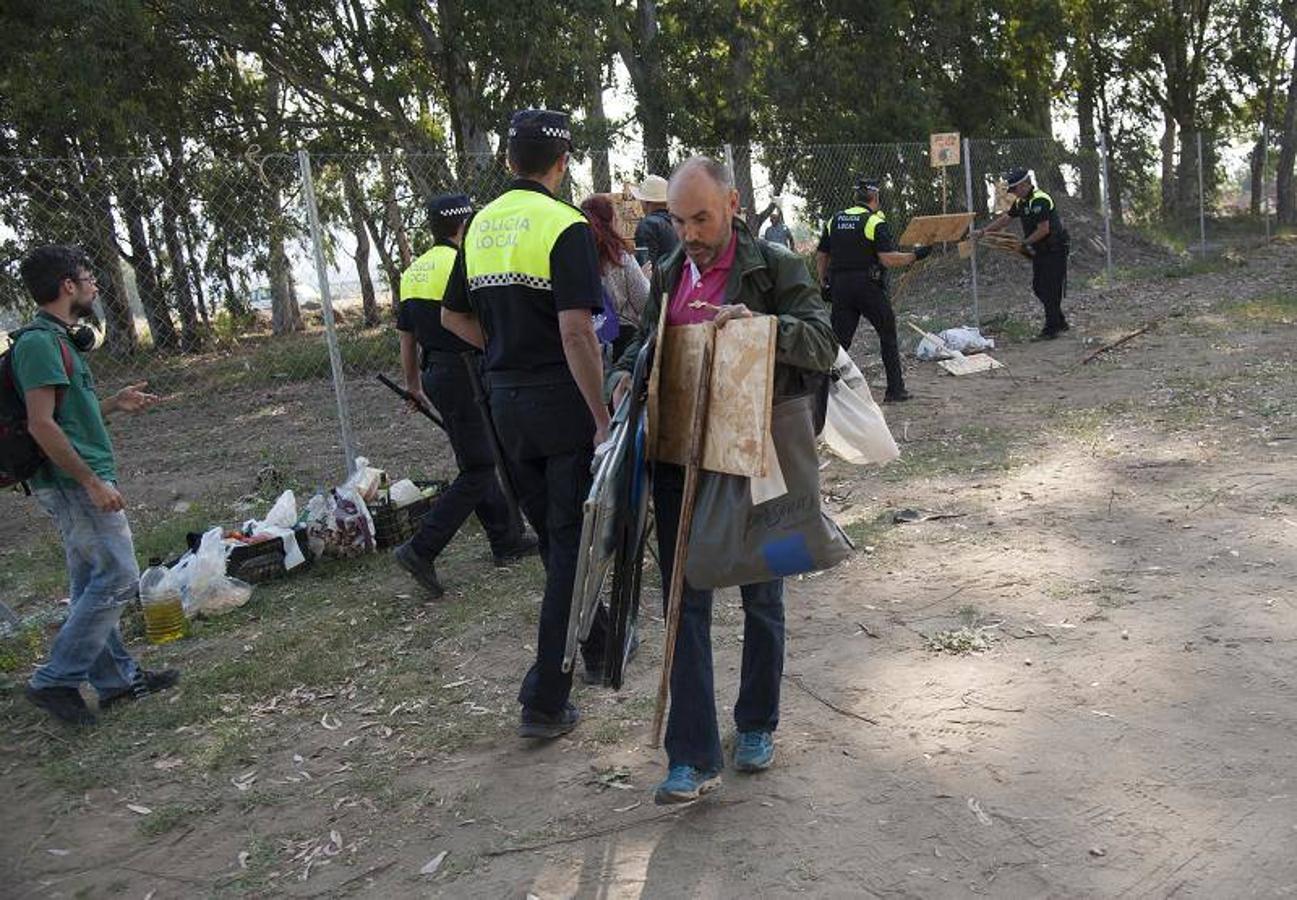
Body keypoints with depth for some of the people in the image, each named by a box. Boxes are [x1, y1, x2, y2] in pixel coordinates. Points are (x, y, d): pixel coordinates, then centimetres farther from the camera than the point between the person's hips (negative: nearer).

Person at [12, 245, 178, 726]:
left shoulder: (57, 339, 15)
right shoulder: (40, 342, -15)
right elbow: (41, 425, -21)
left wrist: (112, 404, 14)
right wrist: (93, 481, -21)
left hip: (78, 482, 10)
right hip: (74, 482, -10)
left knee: (93, 585, 14)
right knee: (118, 578, -8)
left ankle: (116, 678, 23)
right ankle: (55, 680, 1)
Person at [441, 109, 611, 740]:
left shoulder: (480, 225, 9)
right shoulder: (565, 227, -13)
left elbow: (453, 316, 15)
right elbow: (576, 332, -21)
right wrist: (602, 418, -18)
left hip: (506, 401, 7)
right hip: (563, 403, -7)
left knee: (552, 536, 19)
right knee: (571, 544, 1)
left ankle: (598, 650, 37)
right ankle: (545, 699, 3)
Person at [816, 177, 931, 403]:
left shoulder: (835, 220, 10)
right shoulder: (876, 222, -8)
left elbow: (821, 256, 12)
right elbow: (888, 259, -16)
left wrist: (824, 283, 20)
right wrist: (916, 255, -5)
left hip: (840, 286, 5)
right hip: (869, 287, -4)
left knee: (840, 340, 6)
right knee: (888, 335, 9)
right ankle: (895, 390, 12)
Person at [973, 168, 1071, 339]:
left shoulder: (1040, 200, -21)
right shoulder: (1021, 202, 9)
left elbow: (1043, 230, -25)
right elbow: (1005, 218, 17)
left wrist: (1025, 243, -15)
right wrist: (983, 231, 11)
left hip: (1054, 250, -10)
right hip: (1040, 251, 10)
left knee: (1051, 289, -8)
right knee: (1038, 287, 11)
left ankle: (1051, 328, -2)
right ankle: (1060, 323, 22)